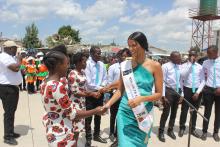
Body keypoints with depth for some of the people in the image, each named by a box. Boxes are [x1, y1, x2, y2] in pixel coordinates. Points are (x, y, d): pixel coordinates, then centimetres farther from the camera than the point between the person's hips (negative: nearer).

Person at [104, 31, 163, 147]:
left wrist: (141, 98, -20)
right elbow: (120, 90, 5)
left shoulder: (155, 66, -5)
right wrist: (108, 104, -8)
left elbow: (159, 94, -4)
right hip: (125, 112, 1)